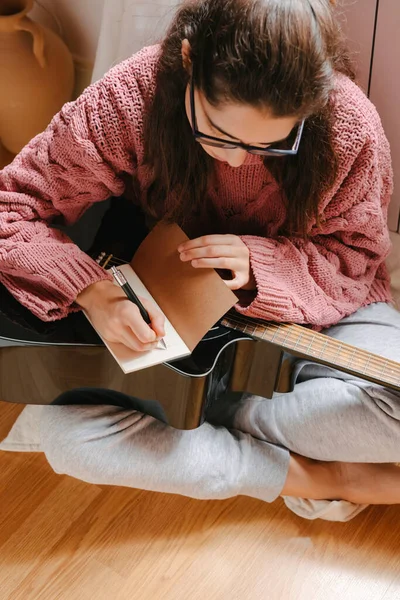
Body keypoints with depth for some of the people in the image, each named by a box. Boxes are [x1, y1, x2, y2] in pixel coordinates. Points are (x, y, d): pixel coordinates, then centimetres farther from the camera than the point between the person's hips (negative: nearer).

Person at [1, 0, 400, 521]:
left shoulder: (349, 126, -23)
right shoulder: (129, 99, -23)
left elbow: (354, 253, -8)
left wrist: (259, 263, -29)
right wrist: (93, 293, -33)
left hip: (305, 312, 0)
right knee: (68, 434, -23)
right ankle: (318, 479, -15)